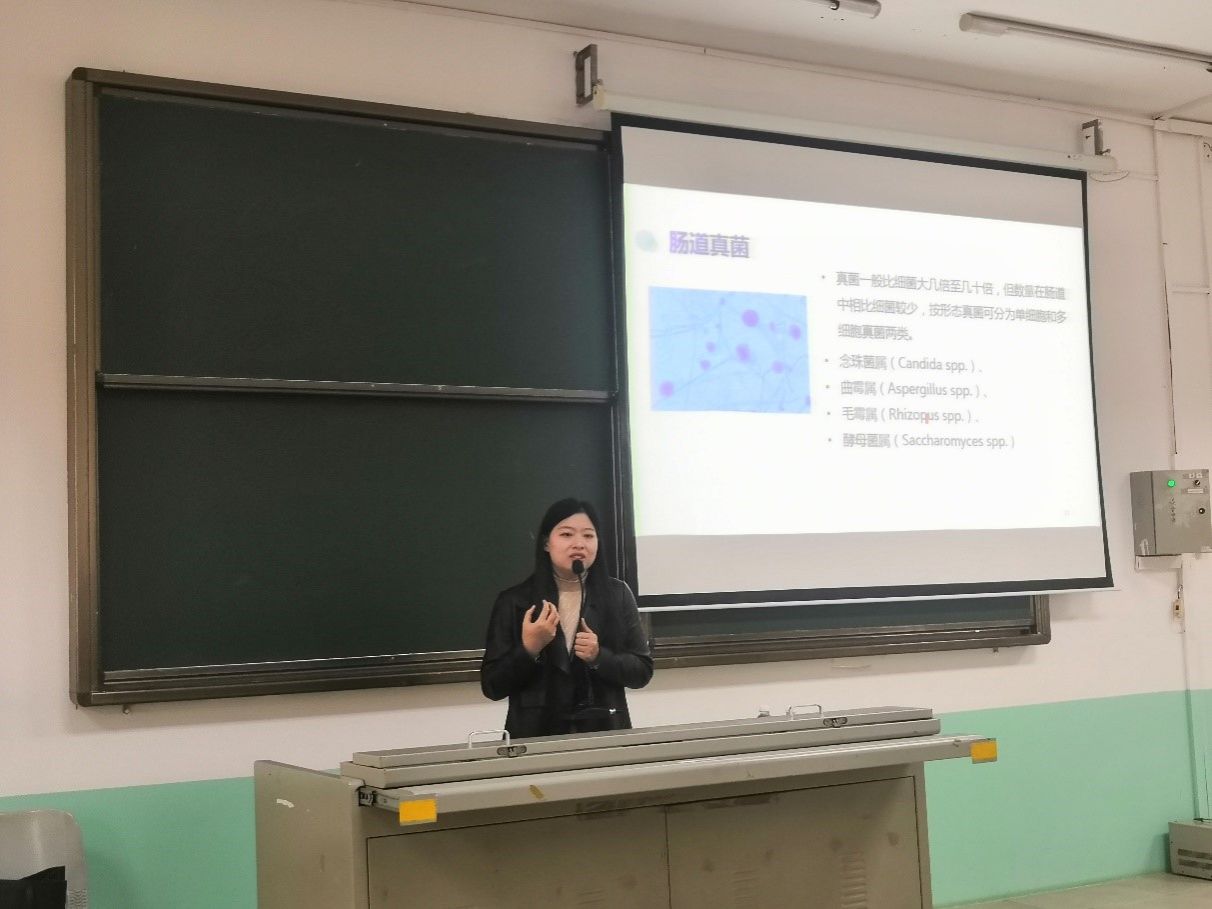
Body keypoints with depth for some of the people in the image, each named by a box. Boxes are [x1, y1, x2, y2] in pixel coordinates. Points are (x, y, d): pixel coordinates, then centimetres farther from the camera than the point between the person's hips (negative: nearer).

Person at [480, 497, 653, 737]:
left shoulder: (617, 594, 0)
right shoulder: (513, 601, -3)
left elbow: (642, 672, 0)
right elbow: (492, 687, -4)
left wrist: (599, 657, -16)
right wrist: (529, 648, -18)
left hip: (604, 732, 1)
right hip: (537, 736, -1)